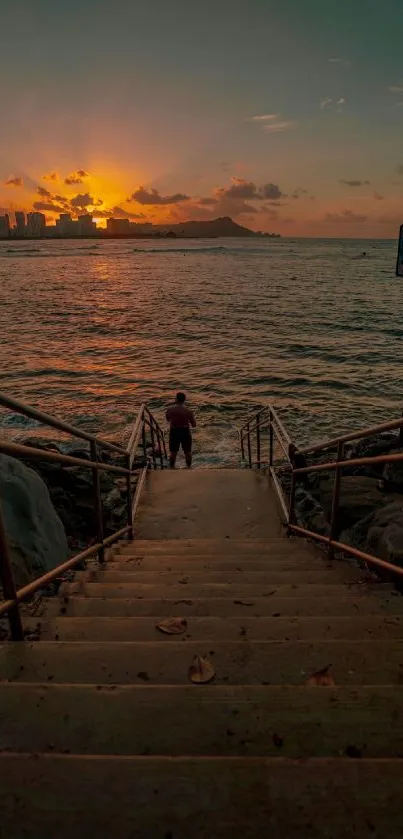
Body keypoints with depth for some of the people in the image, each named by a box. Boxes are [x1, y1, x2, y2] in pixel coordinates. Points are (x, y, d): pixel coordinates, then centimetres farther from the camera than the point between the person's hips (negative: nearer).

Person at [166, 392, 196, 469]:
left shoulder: (170, 409, -13)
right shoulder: (188, 411, -15)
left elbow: (168, 419, 6)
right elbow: (194, 425, -8)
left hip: (174, 432, 0)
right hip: (185, 432, 0)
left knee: (173, 452, 15)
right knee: (187, 452, 18)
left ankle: (172, 469, 24)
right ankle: (189, 468, 32)